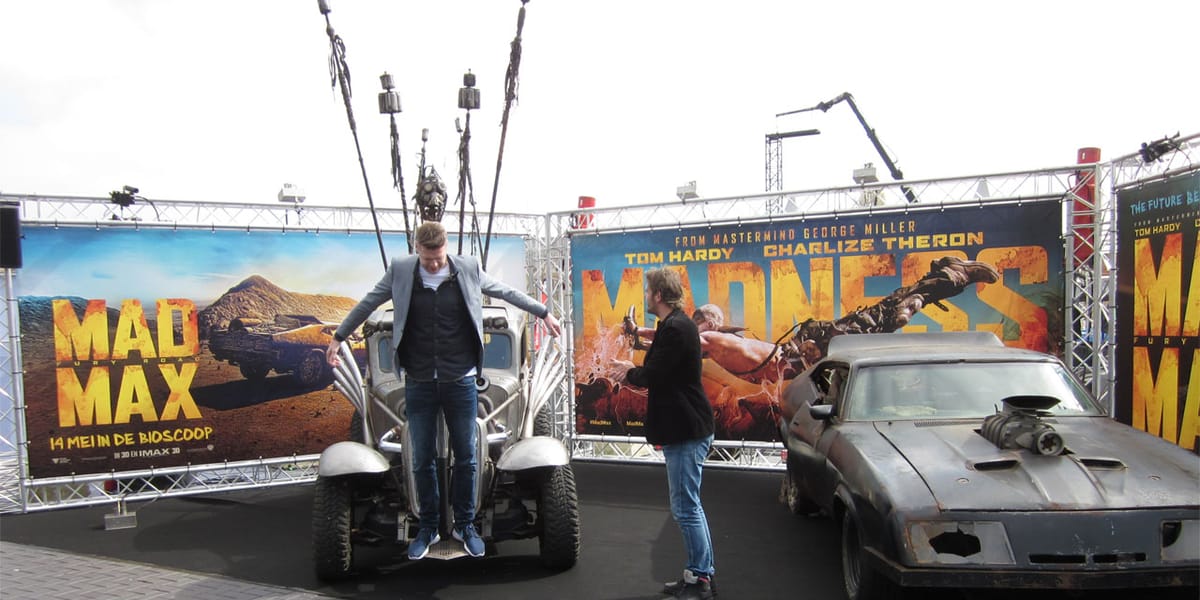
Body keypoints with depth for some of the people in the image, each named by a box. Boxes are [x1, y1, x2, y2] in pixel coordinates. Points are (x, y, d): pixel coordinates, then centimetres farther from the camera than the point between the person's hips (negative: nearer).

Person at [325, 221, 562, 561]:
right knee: (422, 459, 9)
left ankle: (465, 526, 26)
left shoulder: (468, 268, -3)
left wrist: (544, 313, 16)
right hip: (419, 383, 1)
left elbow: (505, 292, 11)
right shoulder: (400, 271, -2)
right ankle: (428, 529, 25)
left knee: (466, 457, 8)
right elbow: (368, 303, 11)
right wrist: (339, 337, 17)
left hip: (460, 382, 0)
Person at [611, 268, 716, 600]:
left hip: (686, 431, -11)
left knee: (686, 507, -3)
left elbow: (652, 375, -20)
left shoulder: (674, 329, -19)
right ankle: (700, 573, 25)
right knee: (689, 506, 16)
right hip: (686, 427, 11)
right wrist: (636, 370, 9)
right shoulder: (679, 324, 14)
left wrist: (630, 371, -1)